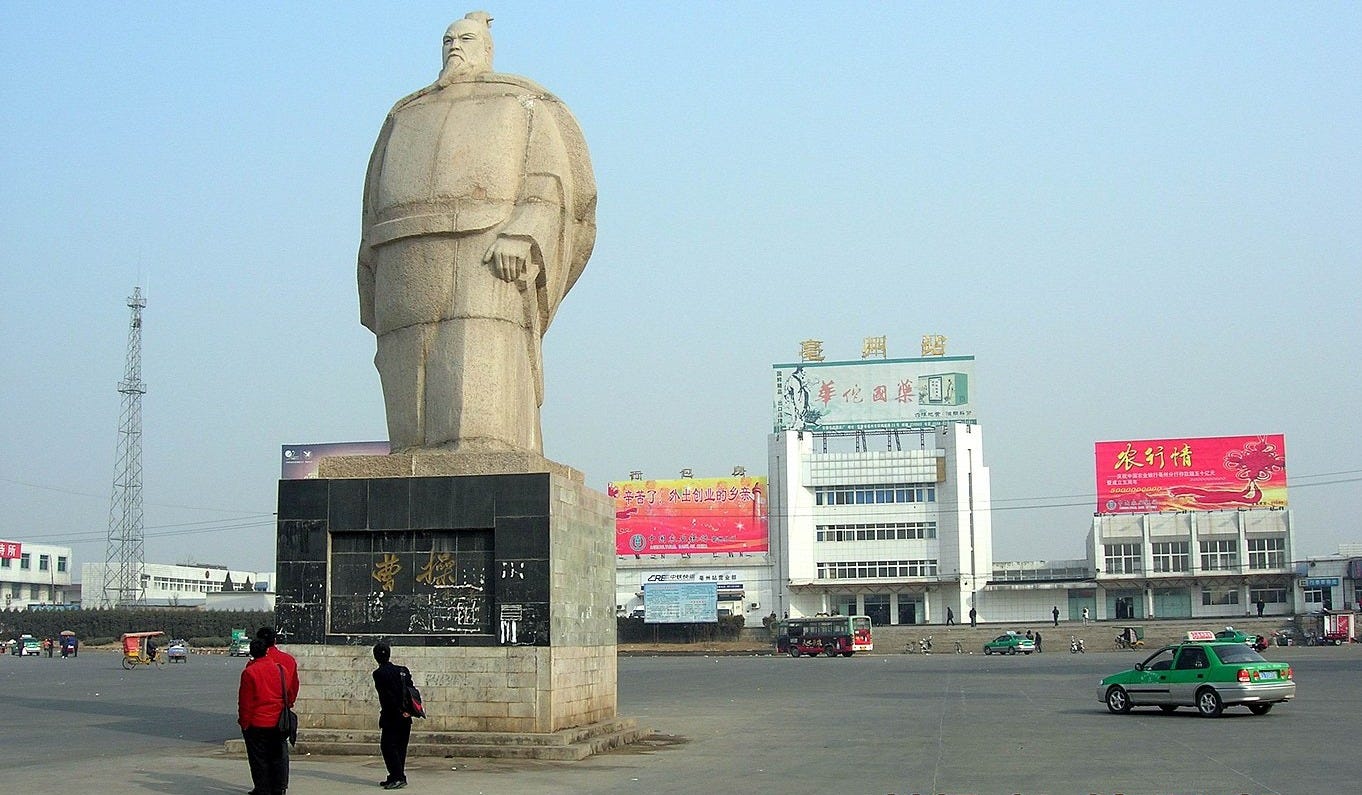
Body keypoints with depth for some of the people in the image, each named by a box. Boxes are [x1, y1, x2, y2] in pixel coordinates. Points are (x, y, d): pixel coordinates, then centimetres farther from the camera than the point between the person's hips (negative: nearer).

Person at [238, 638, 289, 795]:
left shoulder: (249, 672, -11)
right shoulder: (278, 668, 2)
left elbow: (245, 701, -9)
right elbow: (287, 694, 12)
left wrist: (244, 722, -1)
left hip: (257, 723, -4)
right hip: (277, 722, 4)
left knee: (259, 758, 4)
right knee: (278, 756, 10)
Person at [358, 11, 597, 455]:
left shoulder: (522, 105, 19)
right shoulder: (406, 116, 30)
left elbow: (549, 185, 3)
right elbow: (375, 213, 23)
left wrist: (520, 236, -17)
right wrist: (375, 307, 11)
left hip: (487, 263, -4)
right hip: (407, 265, 5)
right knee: (413, 430, -6)